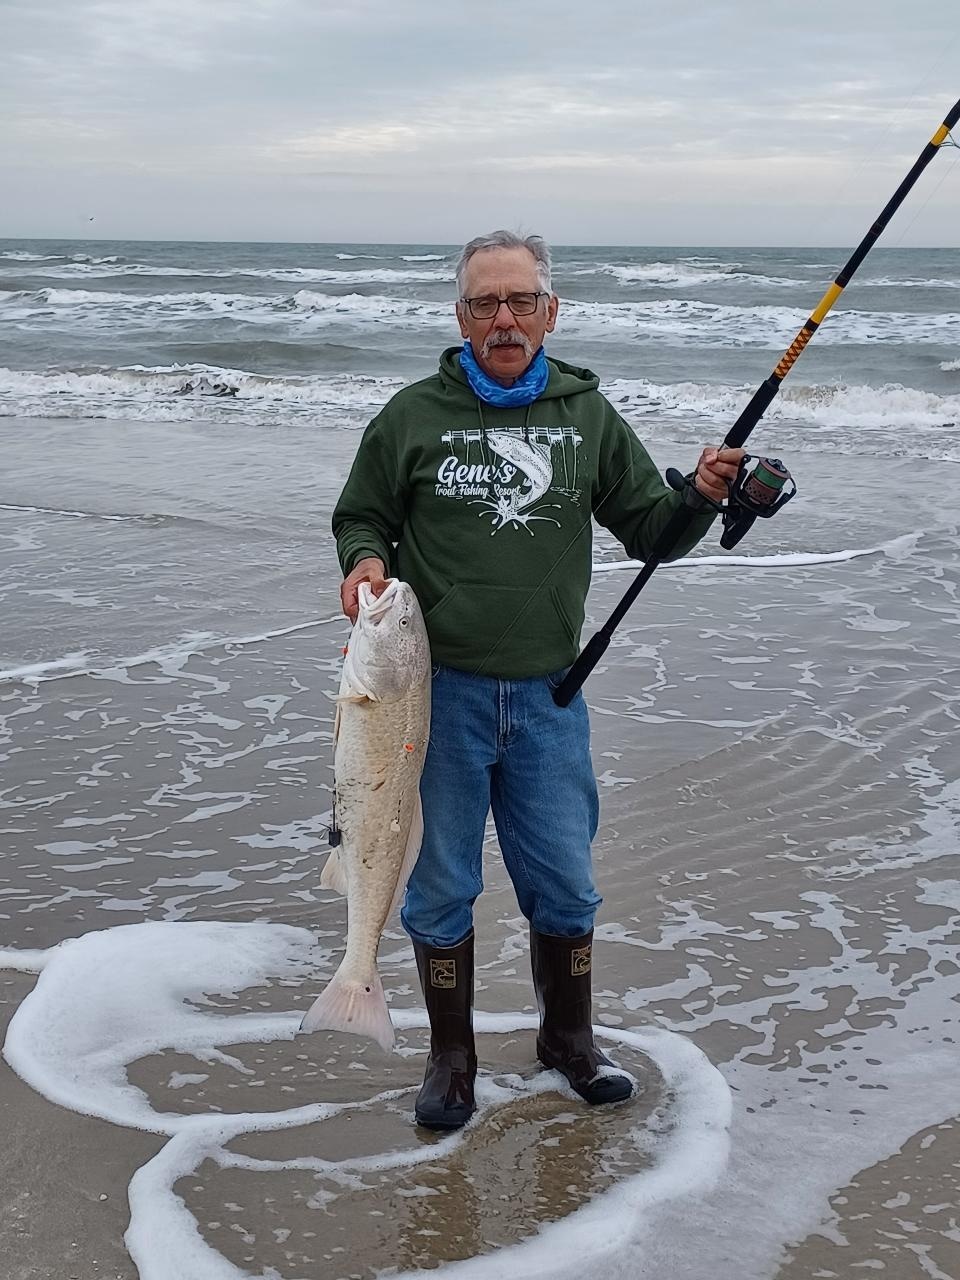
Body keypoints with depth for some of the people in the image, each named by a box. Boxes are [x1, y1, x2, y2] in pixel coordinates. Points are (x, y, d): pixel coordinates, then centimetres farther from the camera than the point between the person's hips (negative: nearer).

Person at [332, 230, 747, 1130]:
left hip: (547, 694, 2)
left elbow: (649, 530, 11)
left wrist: (700, 499, -8)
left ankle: (567, 1038, 35)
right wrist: (365, 561, -12)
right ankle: (451, 1056, 29)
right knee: (441, 887, 10)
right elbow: (359, 518, 10)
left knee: (565, 885, 12)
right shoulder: (413, 416, 0)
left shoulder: (587, 416, 6)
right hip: (439, 690, -1)